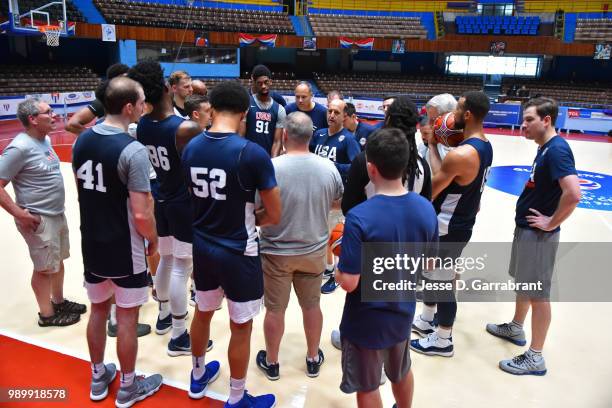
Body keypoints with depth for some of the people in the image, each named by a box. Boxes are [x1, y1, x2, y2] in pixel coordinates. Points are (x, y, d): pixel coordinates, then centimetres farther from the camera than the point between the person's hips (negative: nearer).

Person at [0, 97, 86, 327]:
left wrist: (56, 208, 15)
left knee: (58, 261, 20)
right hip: (39, 220, -8)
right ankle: (47, 314, 24)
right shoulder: (20, 147, -21)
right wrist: (20, 214, -19)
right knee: (45, 268, 6)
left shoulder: (45, 140, 5)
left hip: (57, 214, 8)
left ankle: (59, 302, 38)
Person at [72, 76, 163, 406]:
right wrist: (153, 239, -6)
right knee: (127, 318, 10)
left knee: (98, 311, 21)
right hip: (125, 250, -7)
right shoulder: (133, 150, -23)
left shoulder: (82, 141, 0)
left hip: (91, 245, 7)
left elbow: (82, 191, 12)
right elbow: (141, 214, -25)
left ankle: (98, 378, 40)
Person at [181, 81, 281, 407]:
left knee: (202, 313, 25)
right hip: (238, 253, -6)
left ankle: (198, 377, 48)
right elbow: (274, 216, -14)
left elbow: (195, 198, 10)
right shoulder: (253, 153, -20)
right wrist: (249, 220, 4)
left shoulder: (191, 148, -2)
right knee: (241, 328, 11)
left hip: (202, 248, 6)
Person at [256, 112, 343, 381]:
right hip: (315, 250, 3)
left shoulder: (270, 167, -21)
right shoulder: (328, 168, -10)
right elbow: (338, 203, 7)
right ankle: (313, 359, 38)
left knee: (275, 309, 14)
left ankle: (271, 362, 33)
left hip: (277, 252, -3)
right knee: (312, 305, 20)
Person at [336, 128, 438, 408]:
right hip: (403, 313, 6)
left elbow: (349, 283, -25)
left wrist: (338, 267, -6)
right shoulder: (426, 209, -11)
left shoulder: (359, 217, -30)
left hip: (366, 320, -5)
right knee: (402, 372, 32)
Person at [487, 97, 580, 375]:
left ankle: (535, 358, 14)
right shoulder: (545, 148, 8)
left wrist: (551, 223, -20)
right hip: (525, 227, 10)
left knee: (538, 294, 1)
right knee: (523, 282, 24)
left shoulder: (557, 149, -22)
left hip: (538, 234, -10)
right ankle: (515, 328, 44)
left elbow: (573, 194, -32)